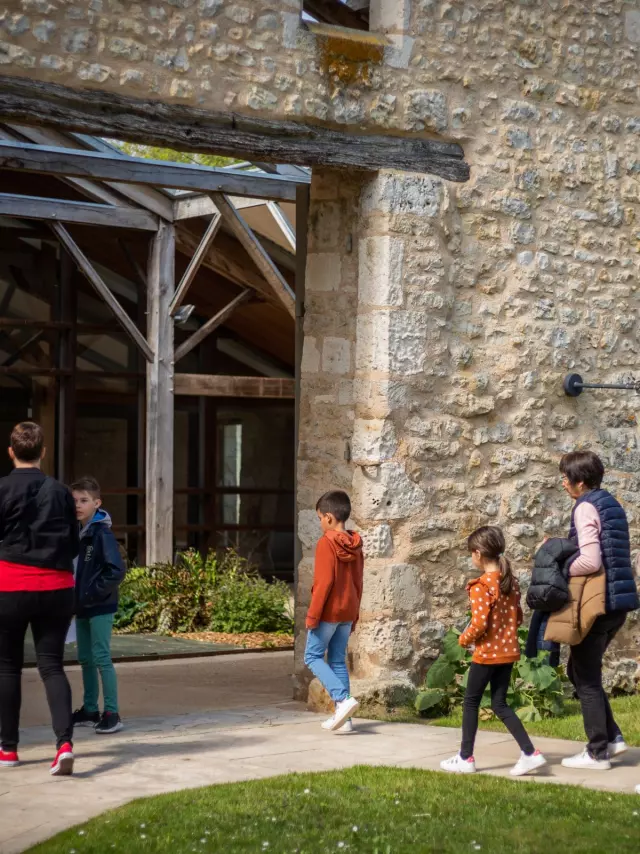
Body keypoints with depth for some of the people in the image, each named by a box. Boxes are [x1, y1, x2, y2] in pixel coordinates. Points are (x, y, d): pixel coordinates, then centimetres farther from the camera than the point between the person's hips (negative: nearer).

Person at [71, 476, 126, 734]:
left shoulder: (102, 533, -14)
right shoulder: (77, 532, 9)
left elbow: (116, 571, -20)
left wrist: (92, 593, -18)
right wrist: (77, 596, 7)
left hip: (100, 607, -8)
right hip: (82, 606, 8)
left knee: (101, 657, -9)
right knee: (85, 658, 13)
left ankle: (112, 713, -5)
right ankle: (90, 710, 22)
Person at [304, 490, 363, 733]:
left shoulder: (326, 543, -15)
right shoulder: (354, 546, 7)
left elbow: (324, 582, -20)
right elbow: (358, 583, 13)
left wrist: (313, 614, -15)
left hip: (328, 611, -7)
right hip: (347, 612, 7)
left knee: (313, 657, 4)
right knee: (338, 661, 11)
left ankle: (343, 699, -14)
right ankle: (343, 718, 8)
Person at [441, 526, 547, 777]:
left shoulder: (480, 585, -17)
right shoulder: (511, 582, 6)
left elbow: (479, 624, -22)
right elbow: (518, 617, 12)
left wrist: (464, 639, -5)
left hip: (487, 652, -7)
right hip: (508, 651, 7)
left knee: (471, 702, 8)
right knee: (500, 704, 12)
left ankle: (465, 758, 13)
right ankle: (530, 753, 3)